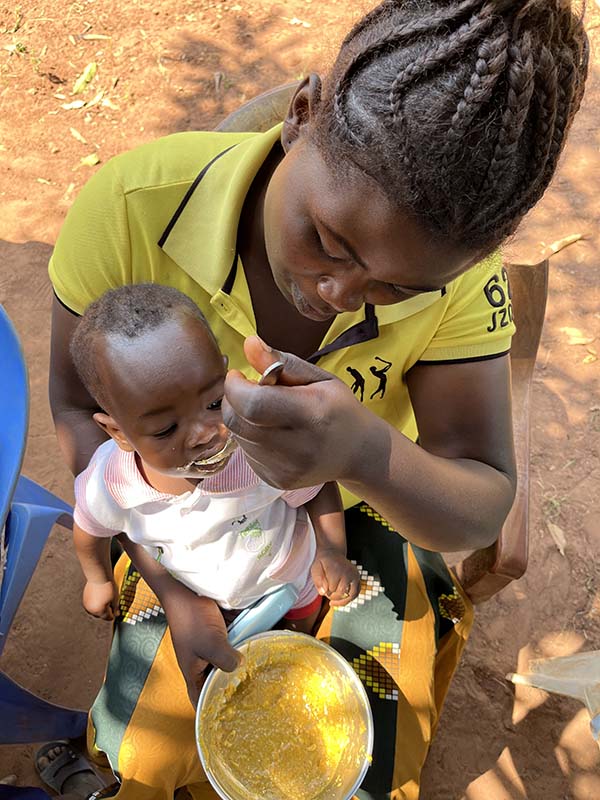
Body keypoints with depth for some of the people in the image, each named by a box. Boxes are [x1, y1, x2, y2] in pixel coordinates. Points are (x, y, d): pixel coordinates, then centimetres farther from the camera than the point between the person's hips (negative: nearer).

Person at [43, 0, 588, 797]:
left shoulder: (456, 259, -27)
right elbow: (79, 402, -15)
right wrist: (172, 582, -18)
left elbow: (482, 512, -24)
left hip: (360, 514, 1)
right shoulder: (131, 206, -31)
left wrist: (368, 451, -48)